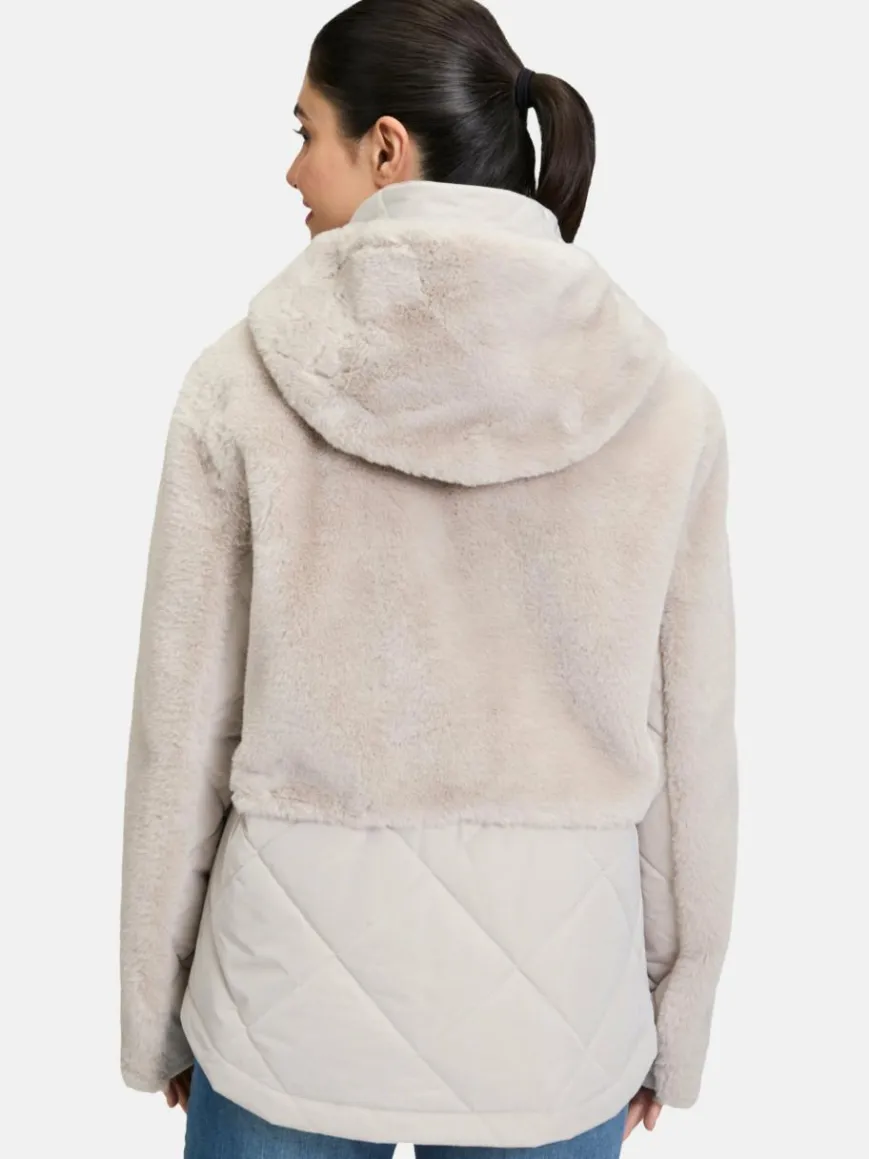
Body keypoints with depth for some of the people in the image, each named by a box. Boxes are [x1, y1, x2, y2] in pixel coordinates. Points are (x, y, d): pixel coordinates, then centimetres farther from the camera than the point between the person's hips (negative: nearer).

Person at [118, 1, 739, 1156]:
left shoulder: (242, 382, -12)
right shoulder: (665, 402, -9)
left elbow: (181, 733, -6)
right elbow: (690, 750, -3)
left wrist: (157, 1015, 8)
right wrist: (673, 1026, 11)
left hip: (291, 1011, 0)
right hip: (556, 1019, 1)